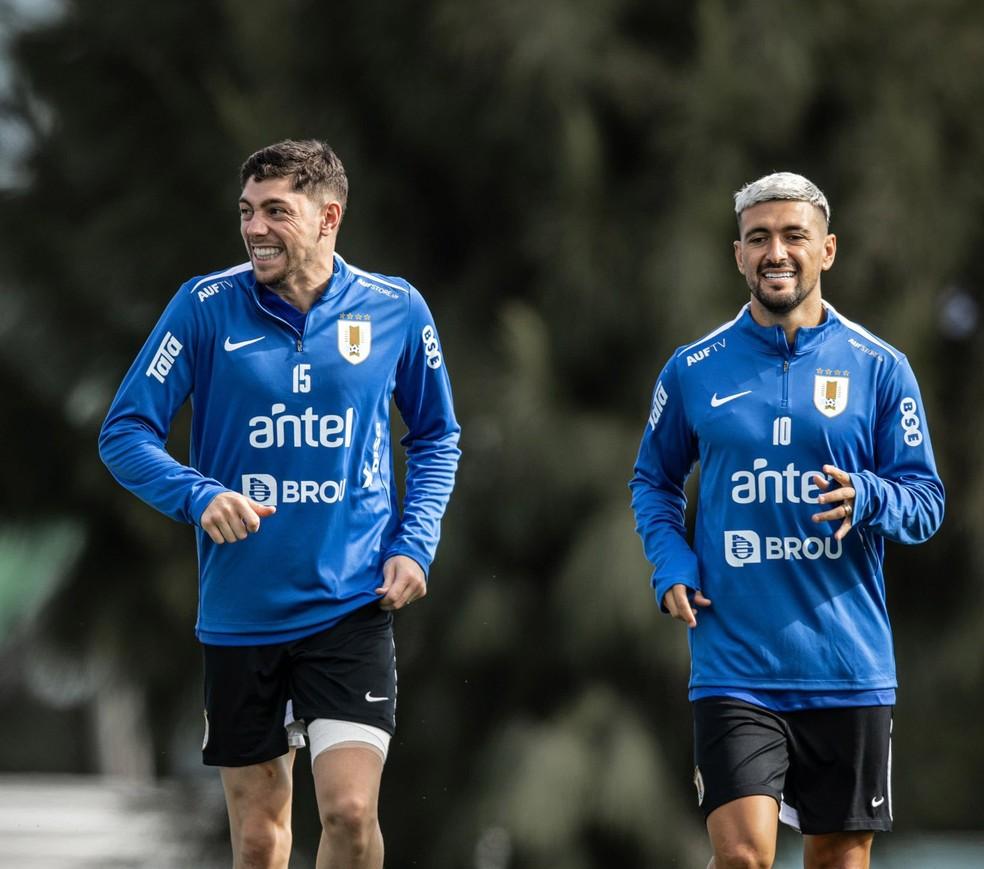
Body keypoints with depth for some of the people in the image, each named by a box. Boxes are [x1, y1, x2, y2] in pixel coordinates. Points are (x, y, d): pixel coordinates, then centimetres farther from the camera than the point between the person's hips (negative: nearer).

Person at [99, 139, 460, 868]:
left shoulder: (394, 310, 0)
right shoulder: (206, 308, -4)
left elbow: (437, 435, 14)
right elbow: (125, 434, -3)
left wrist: (414, 543, 0)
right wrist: (199, 496, -21)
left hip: (352, 607, -1)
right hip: (240, 611, 1)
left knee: (351, 809, -16)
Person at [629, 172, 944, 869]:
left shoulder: (880, 368, 3)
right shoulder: (693, 372, 5)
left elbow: (927, 500, 3)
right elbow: (654, 480, 18)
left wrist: (867, 499, -18)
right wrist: (670, 563, 0)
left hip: (849, 670, 1)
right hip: (736, 666, -1)